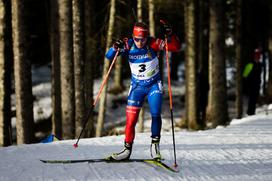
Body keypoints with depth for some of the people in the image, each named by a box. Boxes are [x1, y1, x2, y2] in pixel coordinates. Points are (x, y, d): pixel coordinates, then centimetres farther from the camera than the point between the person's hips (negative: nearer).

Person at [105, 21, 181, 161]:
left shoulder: (153, 44, -18)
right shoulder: (128, 45, -13)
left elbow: (176, 47, -21)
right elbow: (109, 56, -16)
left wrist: (170, 35, -40)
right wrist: (115, 48, -38)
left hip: (154, 85, -1)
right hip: (137, 86, 1)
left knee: (155, 114, -10)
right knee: (131, 118, -4)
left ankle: (155, 144, 8)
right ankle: (127, 149, 5)